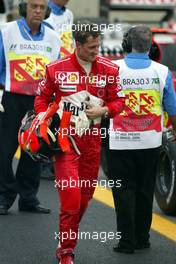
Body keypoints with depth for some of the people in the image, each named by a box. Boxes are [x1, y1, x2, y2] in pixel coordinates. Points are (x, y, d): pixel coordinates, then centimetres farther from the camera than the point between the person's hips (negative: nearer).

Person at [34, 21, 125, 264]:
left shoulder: (109, 70, 0)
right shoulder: (56, 69, -4)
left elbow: (119, 101, 7)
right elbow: (42, 99, 8)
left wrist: (103, 110, -12)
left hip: (92, 140, 3)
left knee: (85, 197, 11)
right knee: (70, 196, -13)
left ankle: (69, 240, 30)